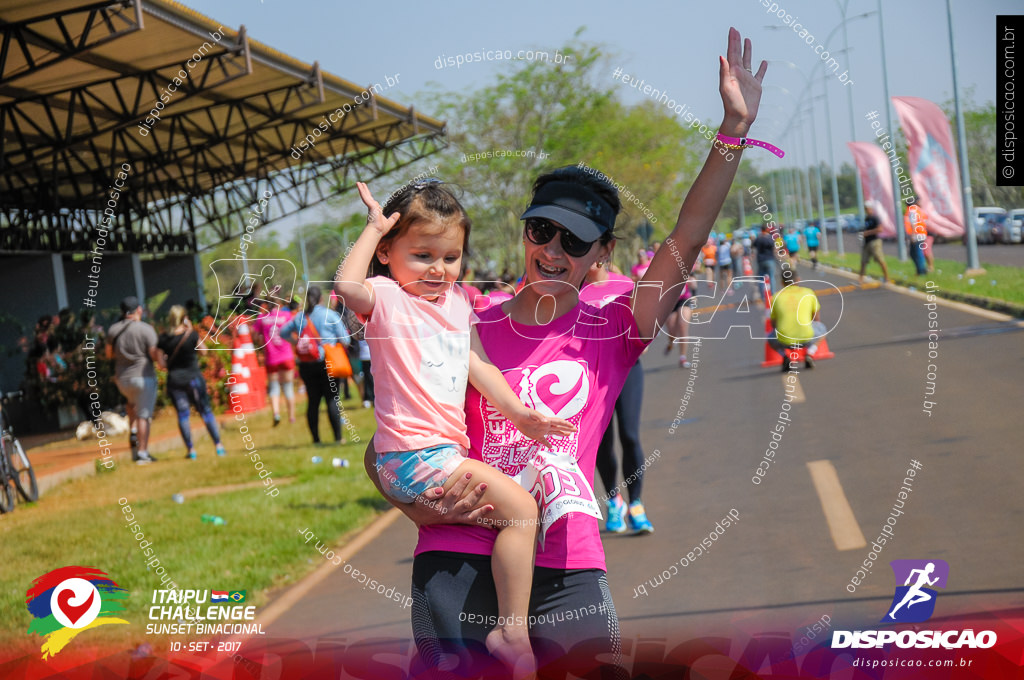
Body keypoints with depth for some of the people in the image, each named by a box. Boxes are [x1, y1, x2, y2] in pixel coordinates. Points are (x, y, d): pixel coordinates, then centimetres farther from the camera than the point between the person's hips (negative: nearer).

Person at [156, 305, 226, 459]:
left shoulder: (163, 339, -7)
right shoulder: (191, 335, -13)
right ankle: (218, 445, 8)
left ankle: (190, 449, 7)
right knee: (205, 411, 9)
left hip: (174, 380, 1)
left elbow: (161, 364, -5)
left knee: (182, 414, 8)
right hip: (193, 377, -1)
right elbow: (203, 351, 4)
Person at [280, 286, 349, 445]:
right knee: (332, 399, 0)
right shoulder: (330, 315, -3)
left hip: (306, 366, 3)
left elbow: (283, 332, 19)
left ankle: (315, 439, 8)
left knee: (313, 401, 7)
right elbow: (344, 339, -4)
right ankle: (338, 437, -3)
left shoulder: (299, 317, 8)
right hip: (327, 363, -3)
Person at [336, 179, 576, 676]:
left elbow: (477, 365, 19)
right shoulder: (387, 297, -8)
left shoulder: (457, 300, 16)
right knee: (520, 508, -15)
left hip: (445, 448, 9)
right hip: (413, 455, -9)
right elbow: (346, 285, -30)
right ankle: (513, 632, -11)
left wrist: (517, 412, 11)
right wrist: (374, 227, -19)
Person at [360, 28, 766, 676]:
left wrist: (734, 129, -13)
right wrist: (417, 506, -10)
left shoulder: (609, 331, 6)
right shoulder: (470, 330, 7)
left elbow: (687, 241, -6)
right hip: (458, 556, 0)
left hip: (568, 566, 1)